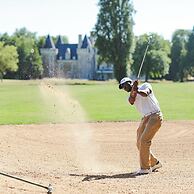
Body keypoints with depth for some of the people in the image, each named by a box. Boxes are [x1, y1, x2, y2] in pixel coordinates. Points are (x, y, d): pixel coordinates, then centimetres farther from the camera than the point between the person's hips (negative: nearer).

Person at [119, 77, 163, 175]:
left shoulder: (145, 85, 1)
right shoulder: (131, 96, 14)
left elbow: (145, 94, -22)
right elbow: (131, 101, -12)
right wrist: (133, 89, -26)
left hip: (155, 116, -8)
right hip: (145, 118, 8)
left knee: (144, 141, -16)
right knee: (139, 144, 7)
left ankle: (145, 168, -10)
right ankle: (154, 163, 23)